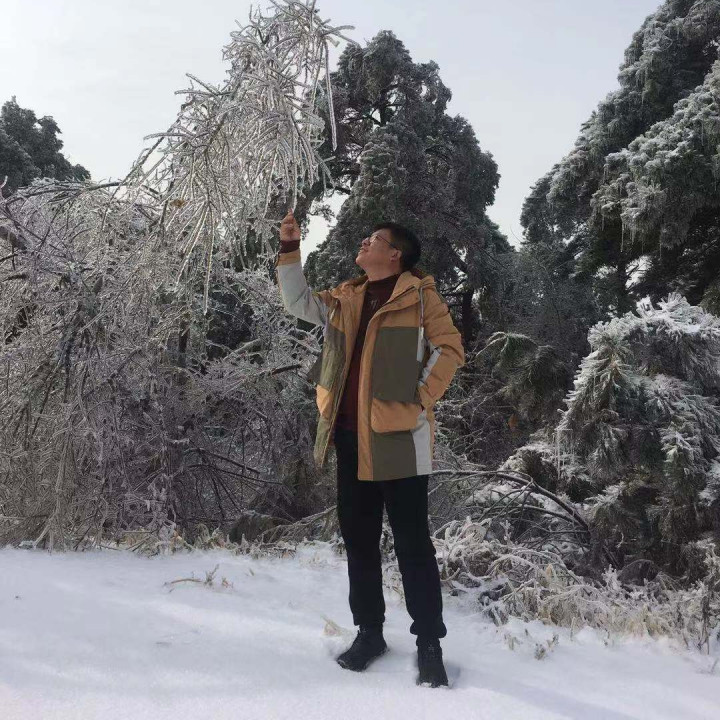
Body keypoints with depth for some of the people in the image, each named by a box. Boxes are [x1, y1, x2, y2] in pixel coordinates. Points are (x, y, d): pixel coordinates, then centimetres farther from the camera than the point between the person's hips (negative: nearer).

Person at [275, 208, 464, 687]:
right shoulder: (346, 299, 16)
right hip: (350, 435, 7)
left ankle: (429, 643, 10)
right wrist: (290, 249, 10)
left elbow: (449, 349, -5)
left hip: (398, 435, -6)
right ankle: (369, 631, 27)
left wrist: (421, 400, -12)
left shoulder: (419, 295, -2)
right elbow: (298, 302, 17)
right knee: (359, 538, 13)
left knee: (412, 543, -1)